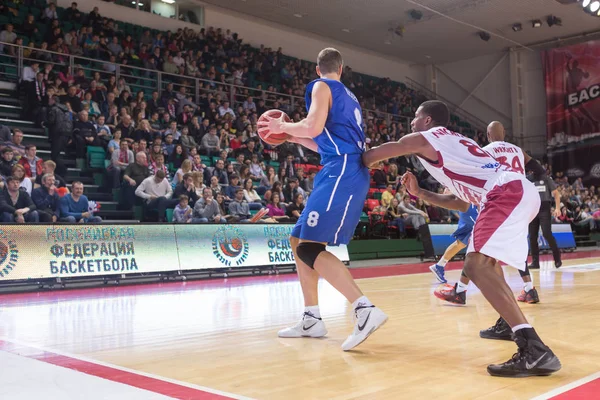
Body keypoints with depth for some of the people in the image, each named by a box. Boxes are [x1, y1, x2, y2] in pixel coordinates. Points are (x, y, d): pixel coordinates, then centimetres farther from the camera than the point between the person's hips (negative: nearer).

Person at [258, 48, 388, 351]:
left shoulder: (322, 86, 2)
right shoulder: (349, 97, 29)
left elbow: (313, 126, -15)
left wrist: (282, 126, 4)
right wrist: (293, 137, 33)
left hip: (342, 174, -9)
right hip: (346, 174, 9)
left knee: (309, 247, -16)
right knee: (298, 240, 14)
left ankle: (365, 309, -25)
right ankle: (311, 319, 15)